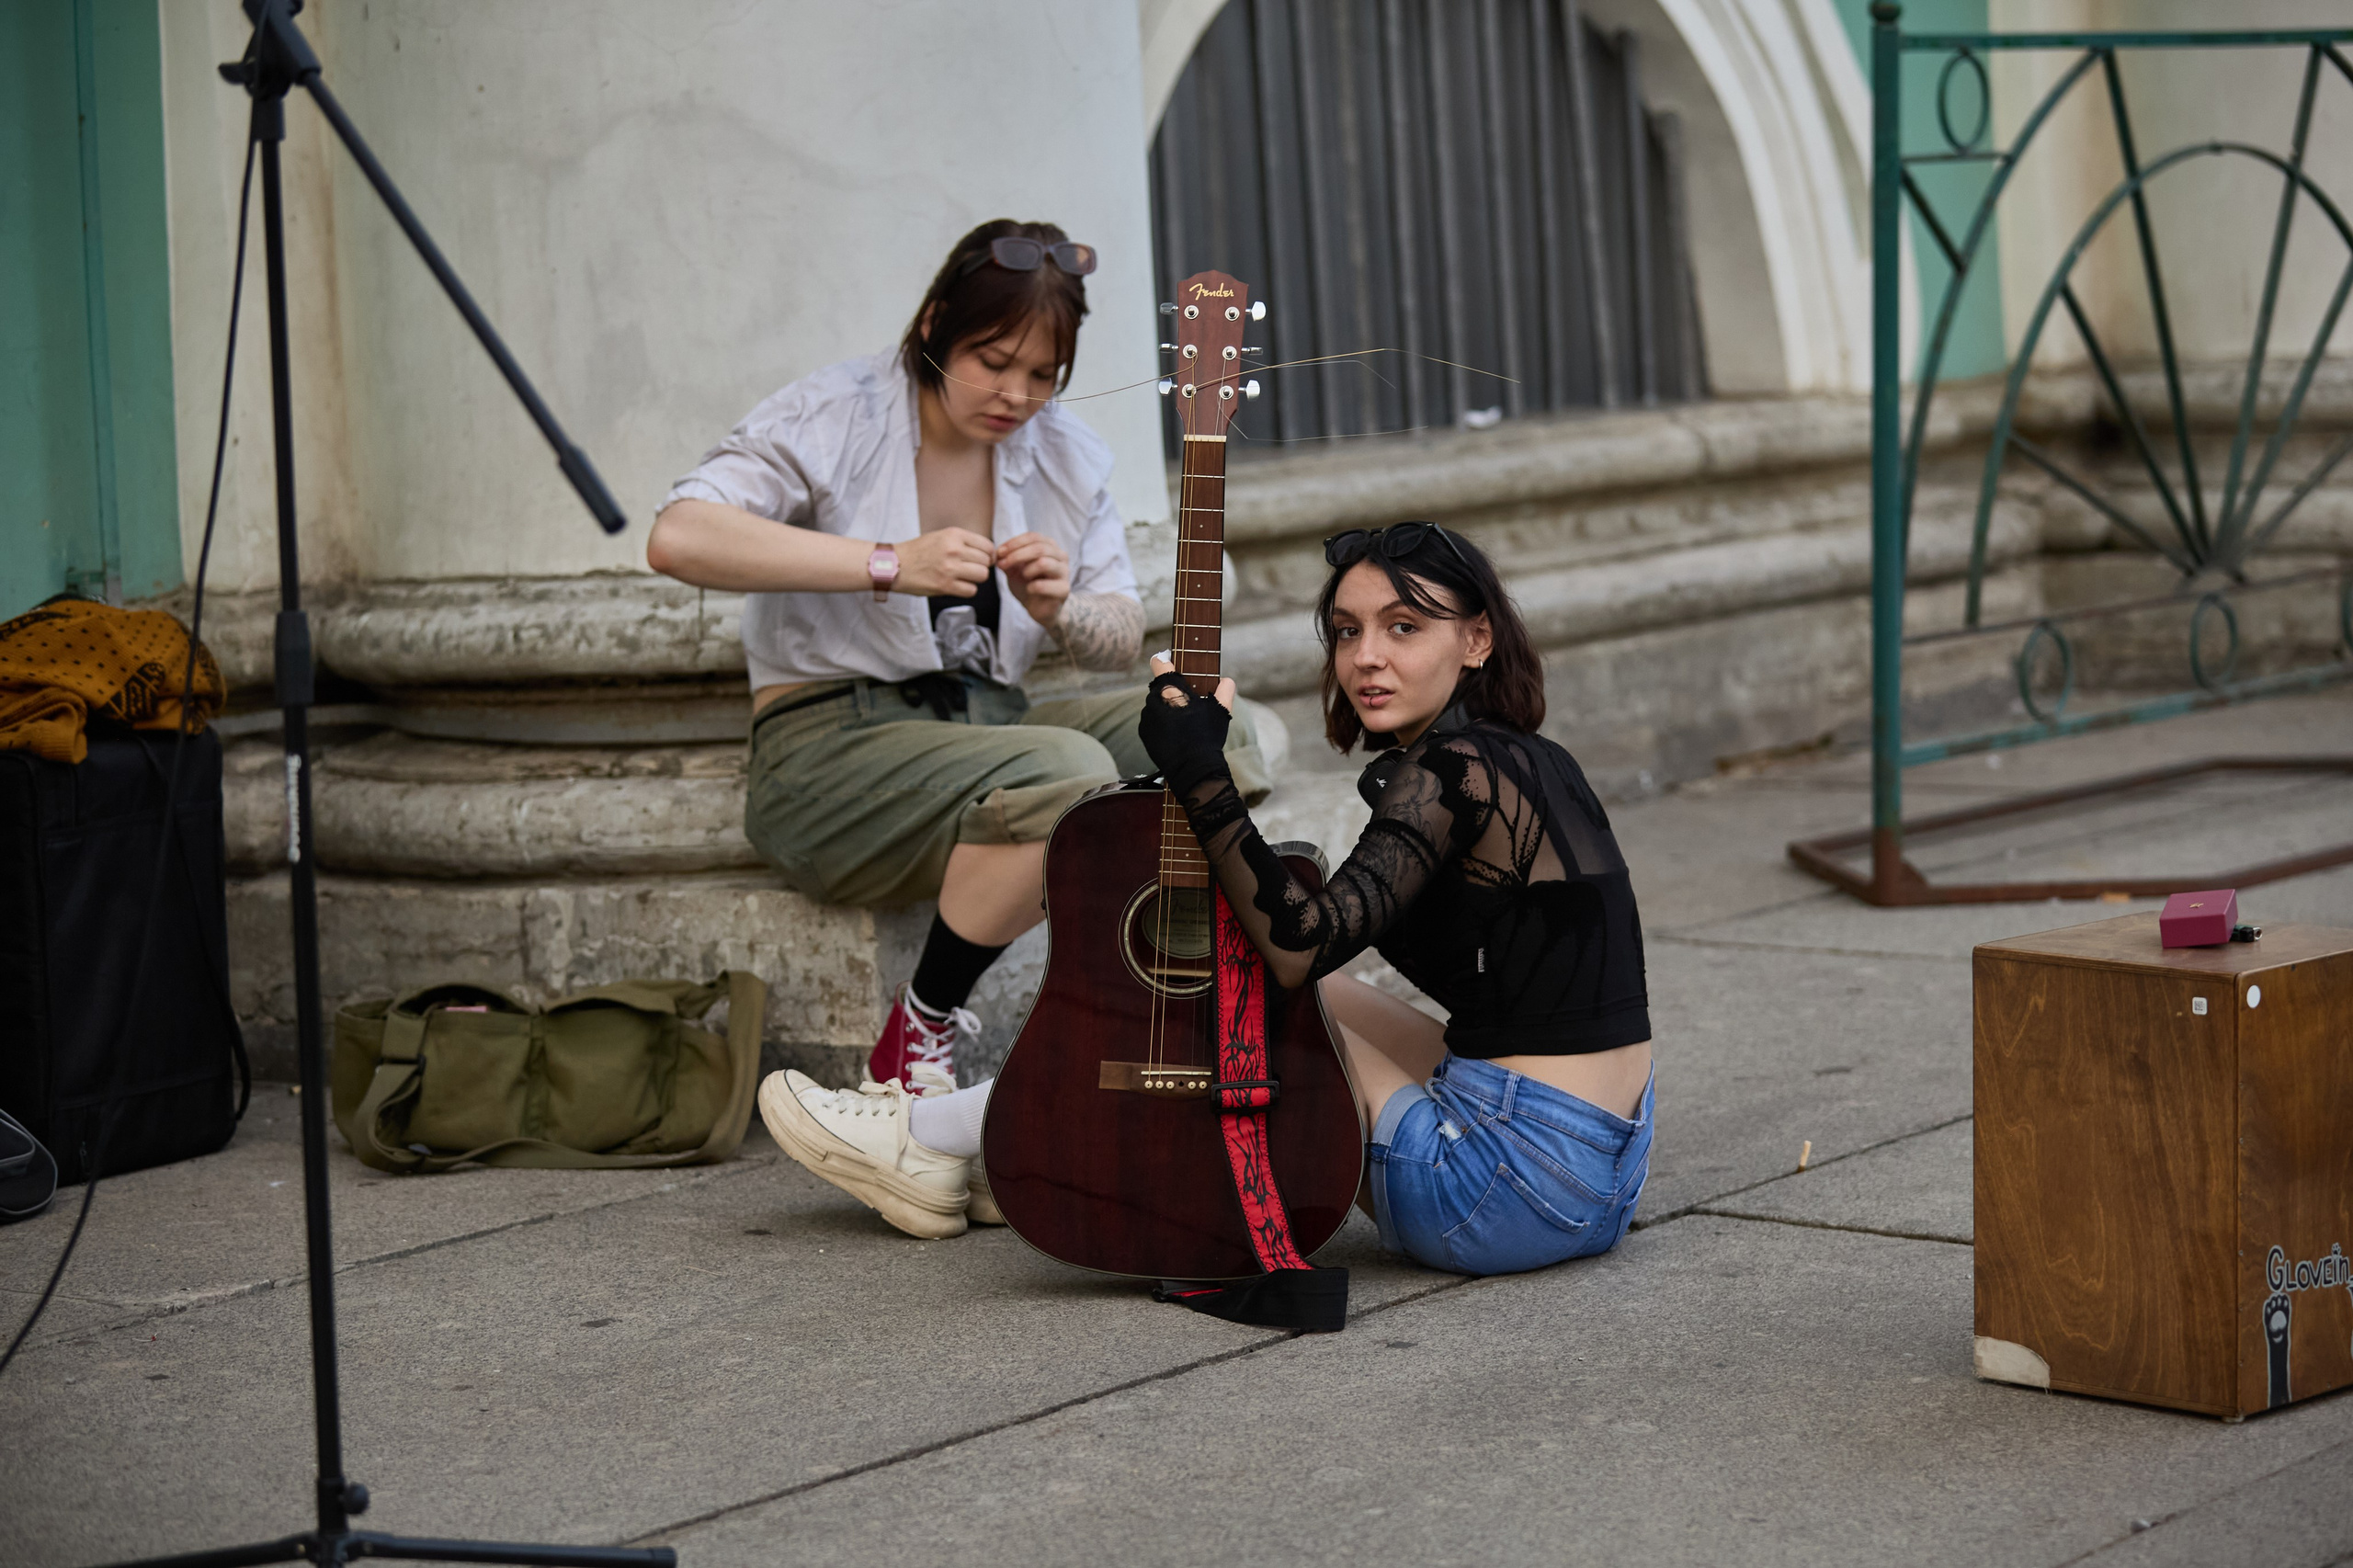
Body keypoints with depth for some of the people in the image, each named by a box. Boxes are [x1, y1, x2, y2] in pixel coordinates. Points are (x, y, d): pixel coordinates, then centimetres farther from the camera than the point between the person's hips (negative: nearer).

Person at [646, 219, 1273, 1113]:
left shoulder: (1066, 456, 10)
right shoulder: (833, 420, -9)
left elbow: (1123, 635, 13)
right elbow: (678, 539, -25)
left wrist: (1060, 612, -12)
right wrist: (890, 564, -31)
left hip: (989, 729, 6)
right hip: (831, 742, -6)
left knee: (1215, 738, -18)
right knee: (1067, 772, -34)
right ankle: (915, 1039, -17)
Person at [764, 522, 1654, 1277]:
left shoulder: (1449, 771, -17)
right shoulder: (1521, 761, 13)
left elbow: (1300, 947, -24)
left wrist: (1202, 777, -21)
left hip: (1512, 1188, -9)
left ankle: (937, 1141, 19)